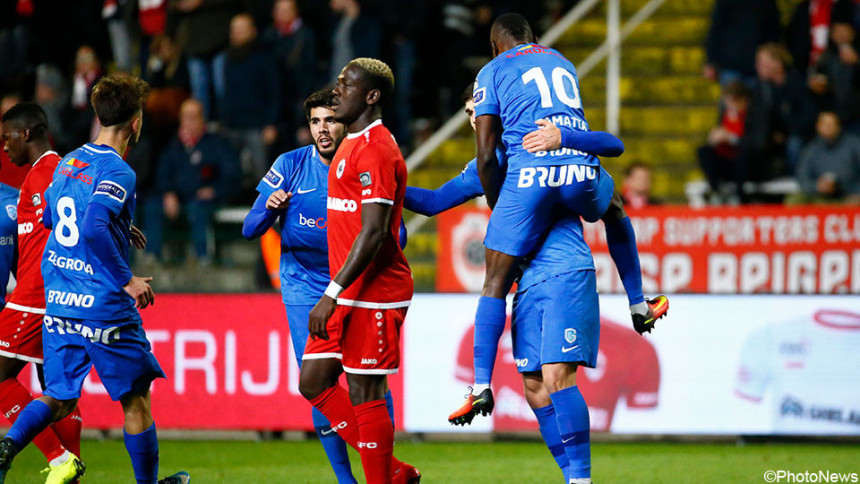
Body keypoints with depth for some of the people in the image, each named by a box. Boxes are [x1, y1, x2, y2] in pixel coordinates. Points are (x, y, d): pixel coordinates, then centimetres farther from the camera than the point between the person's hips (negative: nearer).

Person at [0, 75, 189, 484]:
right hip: (104, 307, -7)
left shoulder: (68, 162, 10)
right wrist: (126, 280, -20)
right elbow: (93, 230, -28)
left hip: (58, 299, 7)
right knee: (136, 397, 9)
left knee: (58, 398, 12)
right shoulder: (117, 173, -15)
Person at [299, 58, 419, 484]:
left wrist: (332, 294, -24)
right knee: (313, 383, 9)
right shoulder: (353, 144, 16)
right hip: (346, 294, 10)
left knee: (364, 394, -5)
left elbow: (373, 233, -22)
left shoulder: (375, 150, -16)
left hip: (373, 295, -10)